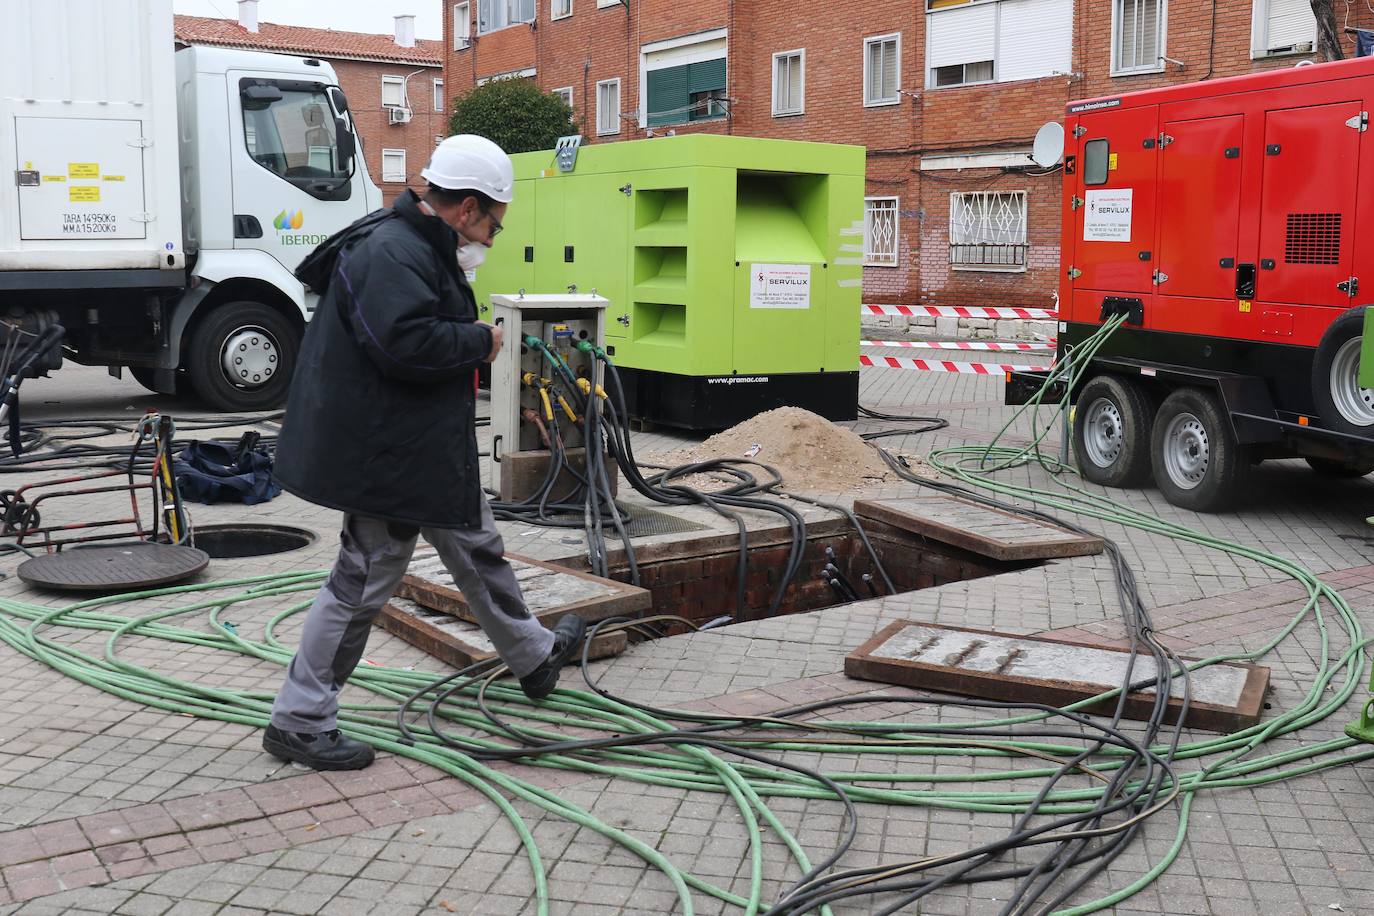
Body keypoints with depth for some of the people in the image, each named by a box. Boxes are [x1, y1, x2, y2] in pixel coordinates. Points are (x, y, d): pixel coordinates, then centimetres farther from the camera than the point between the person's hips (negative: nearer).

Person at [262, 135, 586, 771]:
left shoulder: (424, 249, 15)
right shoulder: (391, 253, -21)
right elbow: (404, 342, -34)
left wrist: (472, 339, 8)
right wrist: (480, 341, -19)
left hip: (433, 450, 11)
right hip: (387, 455, -11)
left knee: (477, 549, 23)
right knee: (365, 580, -1)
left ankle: (535, 655, 42)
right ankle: (298, 721, 10)